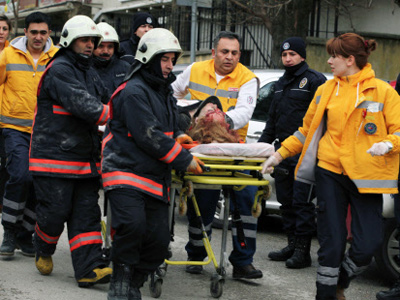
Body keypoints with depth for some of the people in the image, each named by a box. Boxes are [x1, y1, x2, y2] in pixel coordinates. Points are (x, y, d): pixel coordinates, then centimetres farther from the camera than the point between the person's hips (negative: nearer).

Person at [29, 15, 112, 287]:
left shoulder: (90, 73, 19)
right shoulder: (59, 70, -11)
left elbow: (105, 102, 17)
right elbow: (81, 104, -22)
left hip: (85, 157, 8)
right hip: (55, 156, -8)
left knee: (87, 212, 0)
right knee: (55, 211, -3)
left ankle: (90, 268, -3)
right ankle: (43, 251, 26)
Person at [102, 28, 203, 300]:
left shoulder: (164, 91, 20)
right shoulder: (134, 91, -11)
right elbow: (149, 137, -17)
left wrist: (176, 135, 13)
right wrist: (185, 160, -12)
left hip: (156, 179, 9)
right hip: (126, 173, -9)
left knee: (159, 241, 0)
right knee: (133, 225, -28)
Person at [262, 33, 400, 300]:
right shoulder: (326, 90, 12)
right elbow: (308, 129, 19)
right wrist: (280, 154, 14)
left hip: (366, 177, -2)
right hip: (331, 171, 3)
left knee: (367, 246, -6)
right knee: (332, 243, 0)